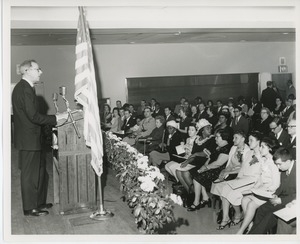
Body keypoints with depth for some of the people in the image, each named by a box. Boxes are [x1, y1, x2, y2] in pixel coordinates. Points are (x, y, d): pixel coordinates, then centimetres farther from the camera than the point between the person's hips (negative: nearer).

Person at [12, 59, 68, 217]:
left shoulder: (24, 88, 14)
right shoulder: (25, 89, -18)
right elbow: (34, 116, -23)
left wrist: (54, 121, 11)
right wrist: (56, 118, -16)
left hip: (31, 139, 10)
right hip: (28, 140, -10)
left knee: (40, 172, 17)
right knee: (30, 174, 1)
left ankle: (39, 203, 29)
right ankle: (30, 208, 12)